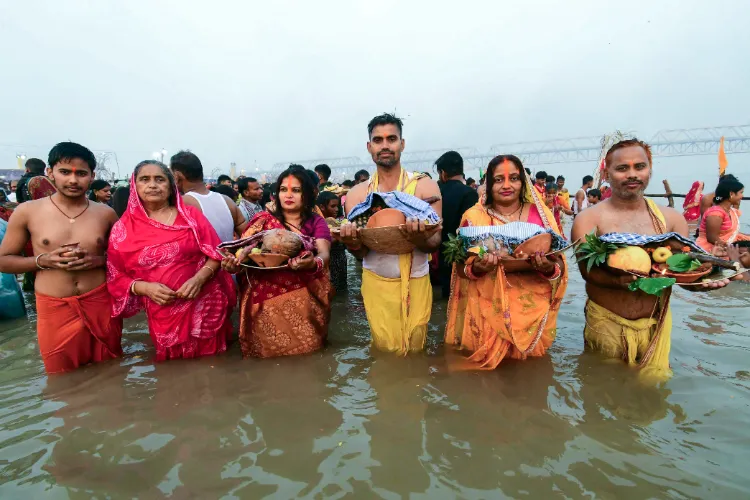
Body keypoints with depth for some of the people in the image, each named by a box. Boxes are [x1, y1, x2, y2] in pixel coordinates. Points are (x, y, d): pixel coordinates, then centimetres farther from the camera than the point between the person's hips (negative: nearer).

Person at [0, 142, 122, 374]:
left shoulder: (105, 213, 0)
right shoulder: (27, 211, -3)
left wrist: (99, 260, -12)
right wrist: (43, 261, -14)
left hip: (101, 305, 1)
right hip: (54, 309, -1)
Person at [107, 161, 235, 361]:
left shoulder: (191, 215, 2)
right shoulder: (123, 229, 3)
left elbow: (216, 254, 0)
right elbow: (116, 277, 6)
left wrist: (199, 278, -17)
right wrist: (144, 288, -13)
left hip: (205, 306, 0)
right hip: (164, 314, 1)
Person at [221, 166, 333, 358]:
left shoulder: (316, 223, 6)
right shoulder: (263, 220, 8)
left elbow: (324, 254, -10)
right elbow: (245, 248, -1)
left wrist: (313, 263, -33)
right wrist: (234, 263, -24)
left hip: (303, 302, 0)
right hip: (267, 301, 0)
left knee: (305, 350, -1)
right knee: (269, 352, 0)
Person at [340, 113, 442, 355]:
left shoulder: (425, 186, -7)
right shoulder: (357, 194, -2)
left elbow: (436, 241, -9)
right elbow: (362, 252, -2)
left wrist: (420, 239, -32)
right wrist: (353, 245, -26)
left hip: (416, 283, -1)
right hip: (376, 283, 1)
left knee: (415, 349, 13)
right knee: (386, 352, 10)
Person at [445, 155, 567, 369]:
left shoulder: (540, 214, 1)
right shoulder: (474, 217, -2)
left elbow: (559, 265, 3)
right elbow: (460, 268, 0)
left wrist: (549, 269, -20)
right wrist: (475, 269, -22)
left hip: (532, 310, 2)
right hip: (488, 311, -1)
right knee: (487, 367, 9)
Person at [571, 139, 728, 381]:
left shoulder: (671, 218, 4)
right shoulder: (589, 219, -7)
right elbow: (587, 270, -17)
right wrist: (621, 281, -35)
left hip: (656, 323, 3)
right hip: (606, 322, -2)